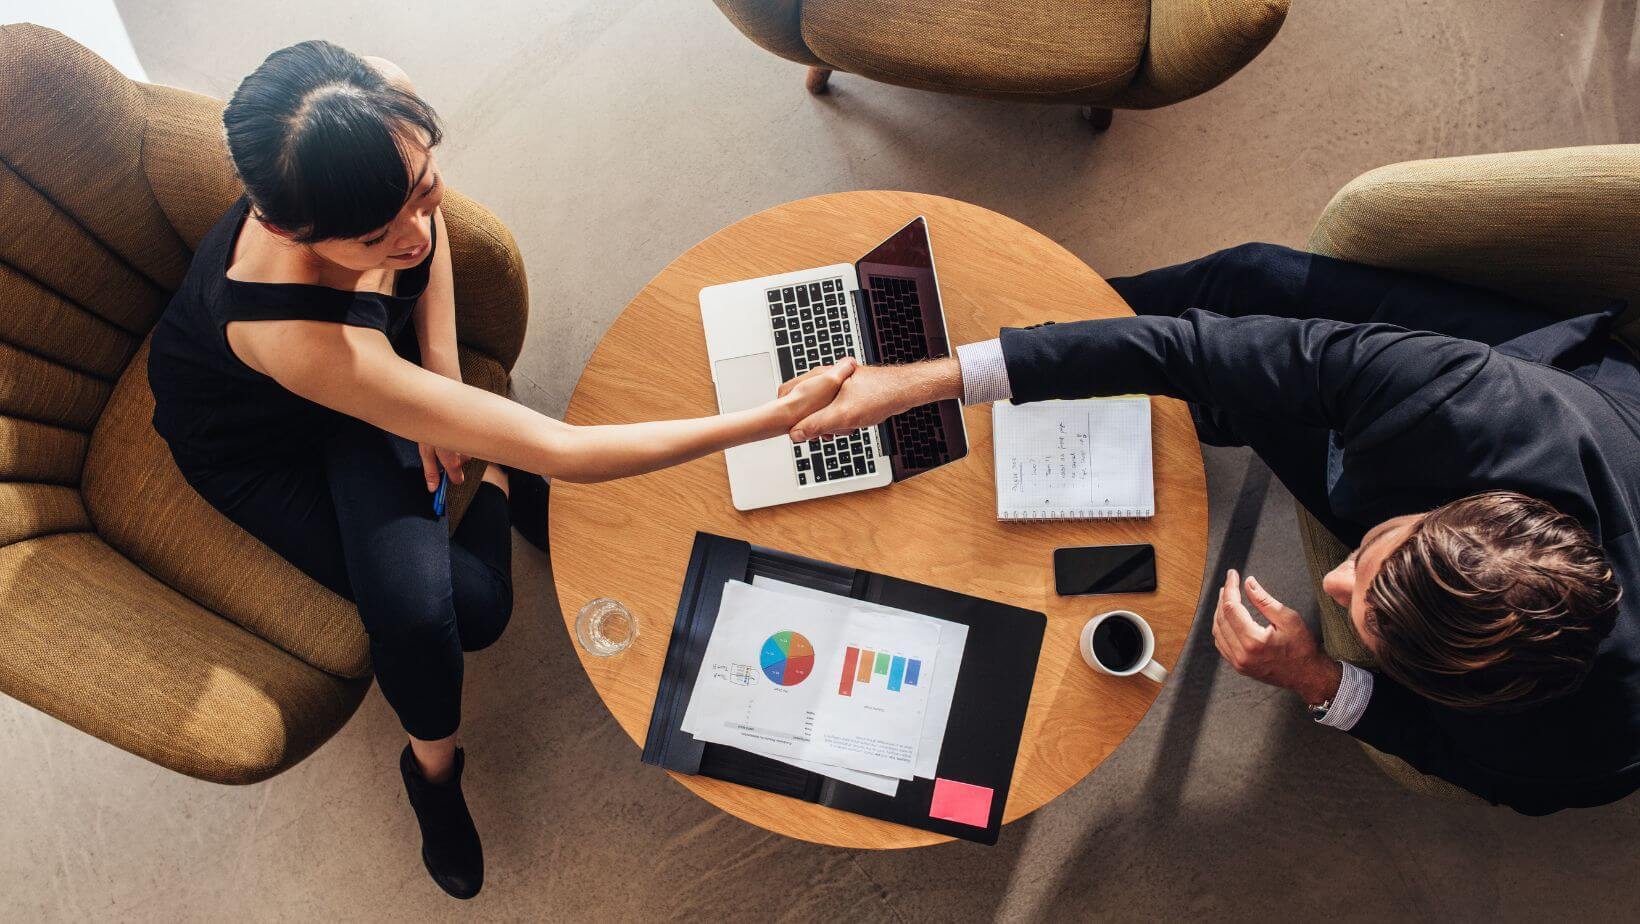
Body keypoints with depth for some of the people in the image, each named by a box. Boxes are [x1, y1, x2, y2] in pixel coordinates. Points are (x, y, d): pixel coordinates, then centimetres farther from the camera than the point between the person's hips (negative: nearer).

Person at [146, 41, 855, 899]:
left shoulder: (384, 108, -33)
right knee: (461, 609, -20)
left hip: (361, 354, 4)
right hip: (252, 434, -4)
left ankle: (498, 490, 20)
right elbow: (560, 451, -46)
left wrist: (439, 367, -15)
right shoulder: (289, 322, -48)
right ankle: (433, 766, 14)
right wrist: (770, 421, -44)